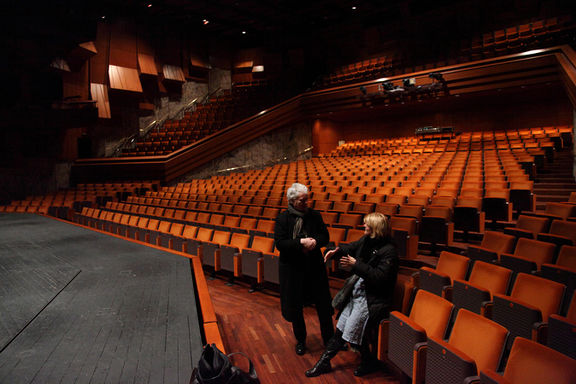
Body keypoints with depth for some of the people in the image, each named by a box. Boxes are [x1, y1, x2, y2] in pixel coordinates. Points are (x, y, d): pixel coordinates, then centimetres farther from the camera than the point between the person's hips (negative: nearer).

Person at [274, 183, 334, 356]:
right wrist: (301, 242, -23)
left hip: (315, 266, 2)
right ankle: (300, 340, 34)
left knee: (323, 304, 10)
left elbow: (325, 236, 5)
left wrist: (315, 241, -16)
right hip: (292, 268, -2)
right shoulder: (283, 218, -8)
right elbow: (279, 243, -14)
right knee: (295, 307, 12)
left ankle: (329, 339, 30)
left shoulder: (315, 215, 0)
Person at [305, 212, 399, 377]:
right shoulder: (366, 240, 4)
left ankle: (370, 362, 21)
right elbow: (351, 248, 21)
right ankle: (324, 362, 20)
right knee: (340, 329, 10)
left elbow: (379, 277, -24)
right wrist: (336, 251, 1)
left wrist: (356, 265, -22)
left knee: (352, 332, -4)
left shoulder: (389, 251, -18)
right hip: (356, 292, 7)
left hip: (372, 300, -7)